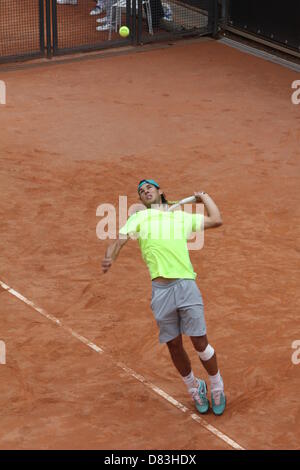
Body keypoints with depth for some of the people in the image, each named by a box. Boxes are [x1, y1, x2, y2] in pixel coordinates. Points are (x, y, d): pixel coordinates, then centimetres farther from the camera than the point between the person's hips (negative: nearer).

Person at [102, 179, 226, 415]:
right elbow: (120, 240, 4)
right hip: (161, 289, 0)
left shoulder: (182, 217, 22)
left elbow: (216, 220, 21)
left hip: (186, 285, 0)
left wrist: (205, 197, 32)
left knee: (200, 342, -3)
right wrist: (109, 258, -17)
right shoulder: (139, 218, 17)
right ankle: (195, 387, 29)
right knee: (174, 345, 6)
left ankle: (217, 387, 19)